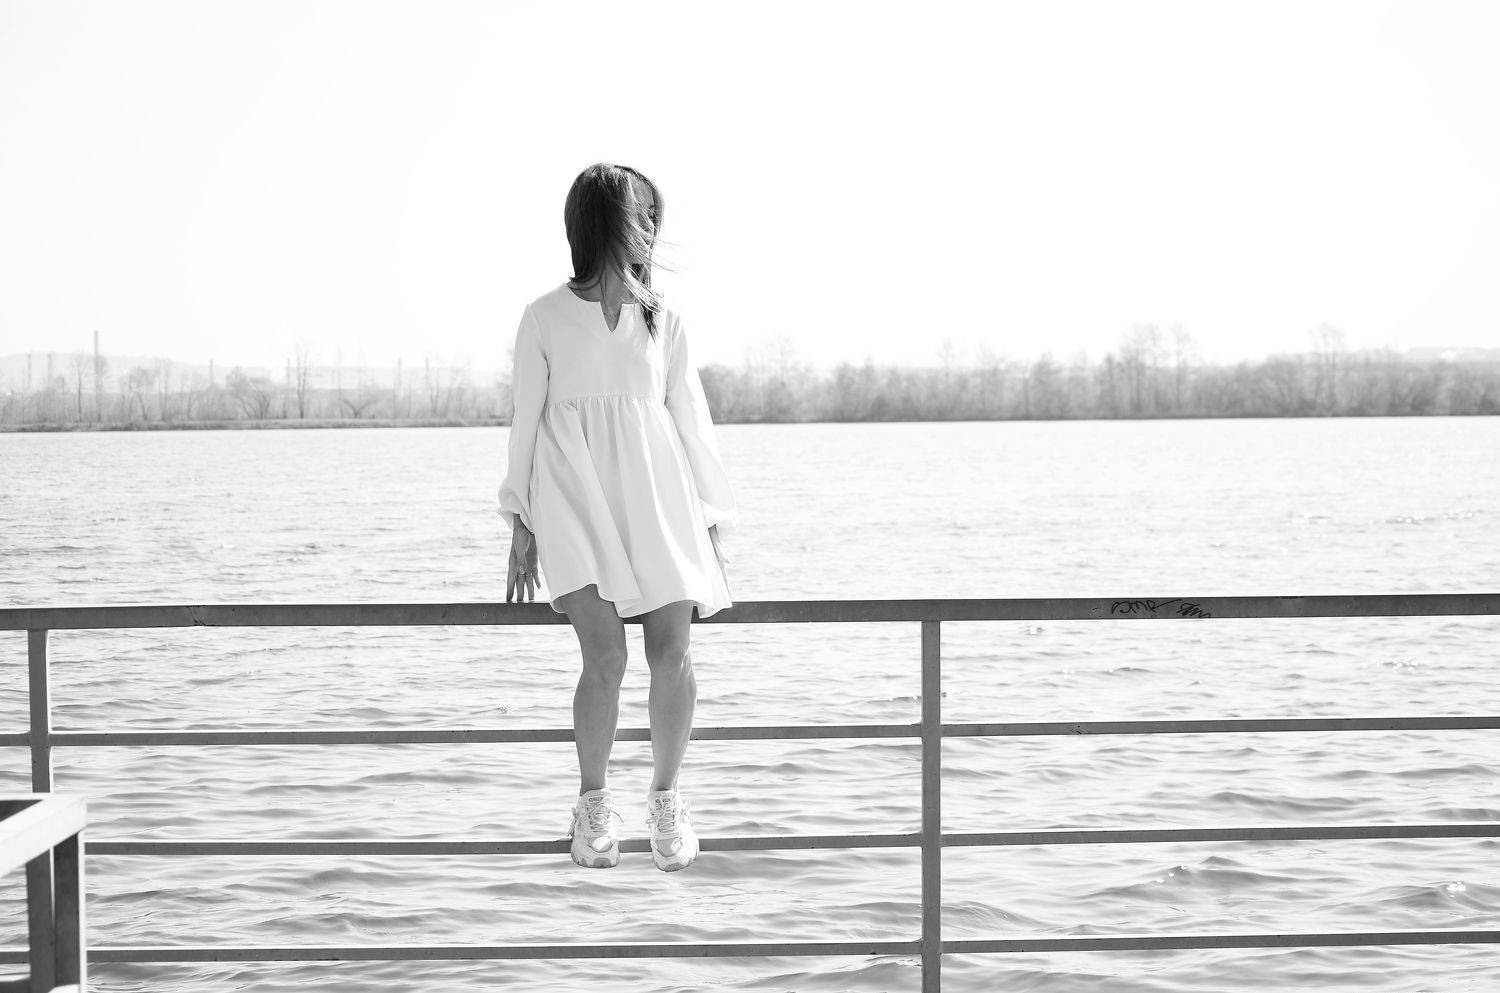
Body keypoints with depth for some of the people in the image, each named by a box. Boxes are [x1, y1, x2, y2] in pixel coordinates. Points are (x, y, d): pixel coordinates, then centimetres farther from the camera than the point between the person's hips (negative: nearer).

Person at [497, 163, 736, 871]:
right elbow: (526, 422, 7)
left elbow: (691, 423, 12)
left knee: (672, 659, -9)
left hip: (657, 497, 3)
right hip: (576, 500, -3)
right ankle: (594, 800, 7)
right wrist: (521, 532, 6)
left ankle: (666, 796, 15)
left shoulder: (664, 319, 9)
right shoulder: (545, 318, 2)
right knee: (605, 660, -17)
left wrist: (714, 530, 10)